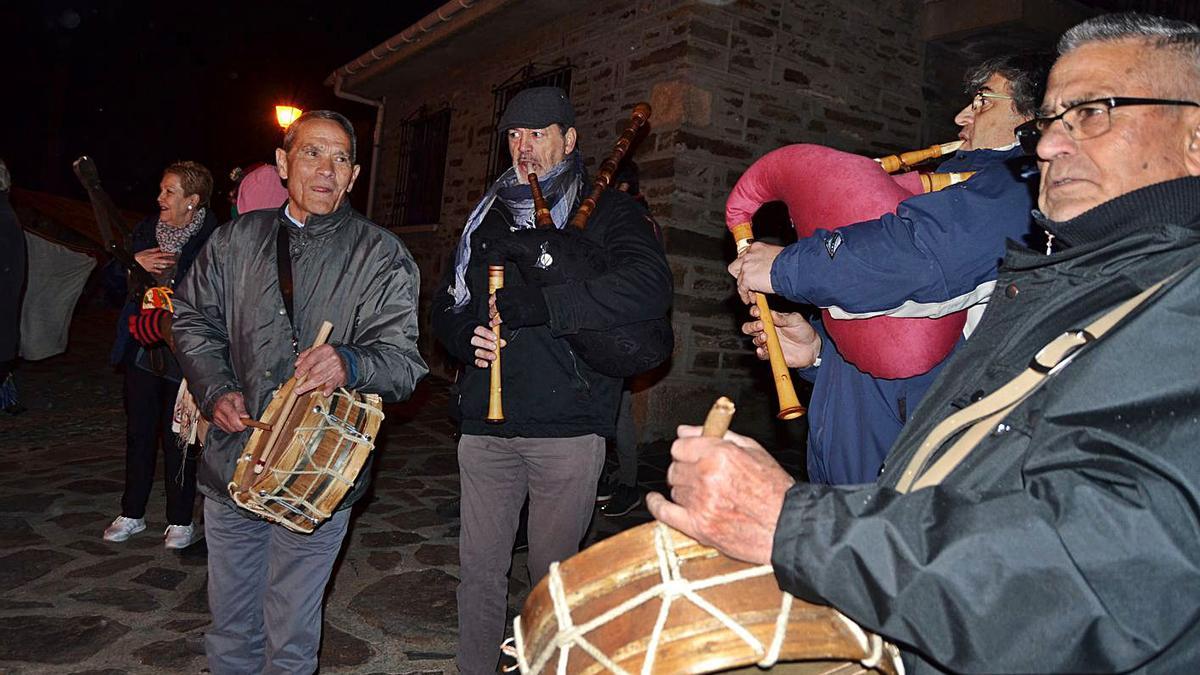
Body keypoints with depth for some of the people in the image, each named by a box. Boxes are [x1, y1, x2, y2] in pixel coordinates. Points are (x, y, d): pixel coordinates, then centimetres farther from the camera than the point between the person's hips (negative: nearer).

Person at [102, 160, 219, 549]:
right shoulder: (147, 230, 5)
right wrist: (134, 263, -8)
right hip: (141, 351, 6)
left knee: (178, 440, 5)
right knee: (139, 433, 16)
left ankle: (180, 521, 22)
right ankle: (132, 514, 32)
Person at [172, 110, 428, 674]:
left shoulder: (383, 258, -5)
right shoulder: (237, 240, 8)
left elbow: (403, 360, -13)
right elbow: (192, 319, 15)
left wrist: (349, 365, -34)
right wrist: (216, 390, -2)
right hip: (231, 462, 4)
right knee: (229, 625, 20)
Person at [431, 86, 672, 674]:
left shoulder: (606, 211, 2)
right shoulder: (488, 217, 16)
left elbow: (649, 287, -18)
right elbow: (446, 306, 20)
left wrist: (537, 304, -22)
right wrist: (468, 337, -4)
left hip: (568, 431, -3)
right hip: (486, 426, 4)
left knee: (553, 575, 11)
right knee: (480, 570, 10)